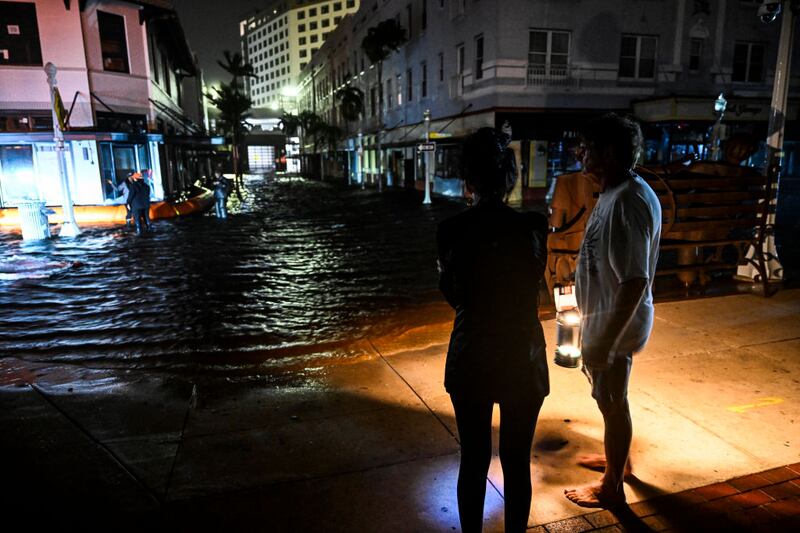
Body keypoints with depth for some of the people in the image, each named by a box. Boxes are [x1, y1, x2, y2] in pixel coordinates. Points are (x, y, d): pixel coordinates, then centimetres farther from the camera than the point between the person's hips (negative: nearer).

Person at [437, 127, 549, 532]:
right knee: (517, 461, 17)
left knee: (474, 460, 17)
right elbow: (533, 283, 3)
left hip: (470, 359, 1)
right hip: (522, 358, 0)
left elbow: (451, 292, 0)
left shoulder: (451, 231, -13)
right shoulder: (532, 227, -14)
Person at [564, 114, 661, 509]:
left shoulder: (628, 203, -28)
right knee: (611, 398, 26)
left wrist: (605, 342, -27)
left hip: (617, 322, -9)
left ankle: (611, 487, 29)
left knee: (612, 402, 8)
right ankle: (616, 457, 49)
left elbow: (635, 282, -30)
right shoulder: (616, 193, 4)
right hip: (605, 314, 9)